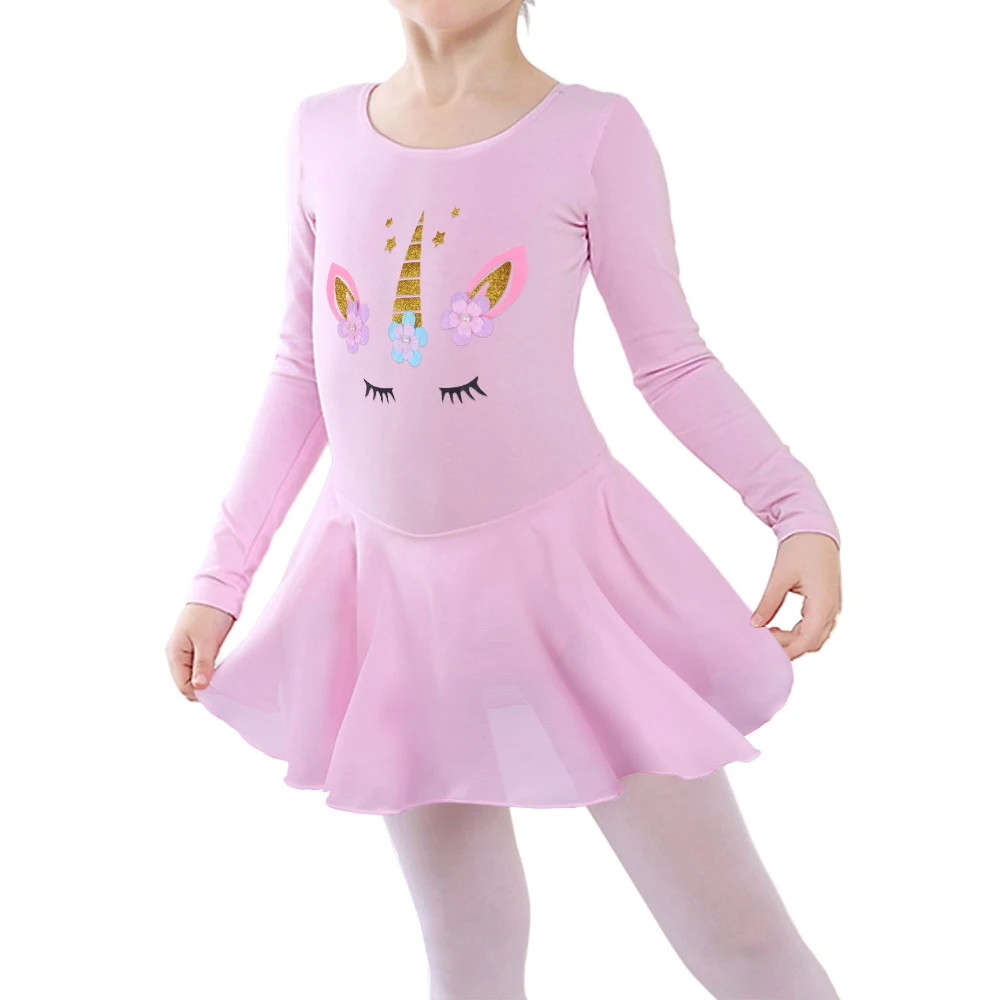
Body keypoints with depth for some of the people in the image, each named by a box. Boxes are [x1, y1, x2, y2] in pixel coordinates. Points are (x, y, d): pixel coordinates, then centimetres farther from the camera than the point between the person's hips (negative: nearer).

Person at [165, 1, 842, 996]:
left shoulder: (592, 132, -6)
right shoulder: (323, 131, 4)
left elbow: (673, 363, -2)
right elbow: (304, 374, 11)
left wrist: (802, 513, -17)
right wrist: (220, 577, 11)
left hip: (567, 564, -3)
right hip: (389, 580, 3)